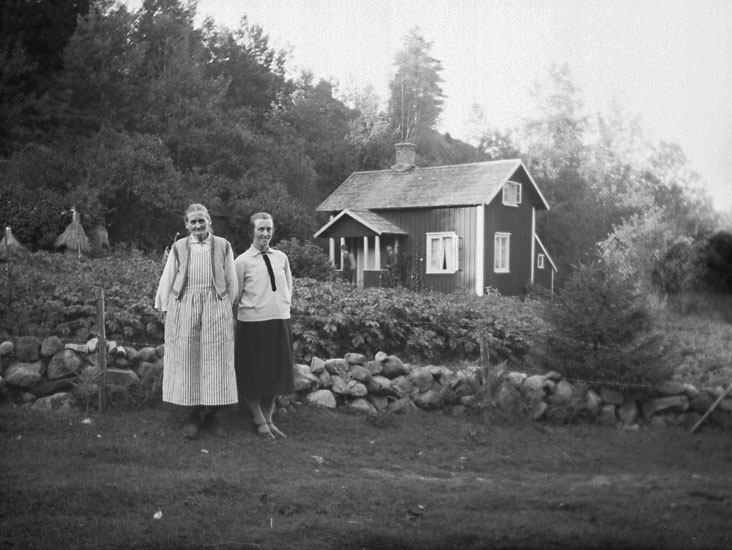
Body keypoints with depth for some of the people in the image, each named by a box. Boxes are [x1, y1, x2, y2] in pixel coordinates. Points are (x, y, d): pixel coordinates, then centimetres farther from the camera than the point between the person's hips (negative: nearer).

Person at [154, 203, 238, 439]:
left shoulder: (223, 246, 6)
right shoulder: (178, 248, 8)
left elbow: (231, 282, 9)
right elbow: (167, 281, 8)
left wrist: (226, 309, 5)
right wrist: (167, 310, 2)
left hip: (216, 307, 0)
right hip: (184, 307, 1)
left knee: (215, 361, 1)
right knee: (186, 360, 2)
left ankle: (210, 414, 11)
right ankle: (193, 415, 12)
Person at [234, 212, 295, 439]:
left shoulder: (281, 258, 6)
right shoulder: (242, 261, -7)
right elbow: (235, 295, -2)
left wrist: (283, 308, 7)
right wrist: (250, 309, -3)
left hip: (279, 321, 4)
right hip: (253, 323, -4)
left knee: (275, 373, 12)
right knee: (253, 375, 3)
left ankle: (268, 419, 26)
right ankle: (259, 421, 18)